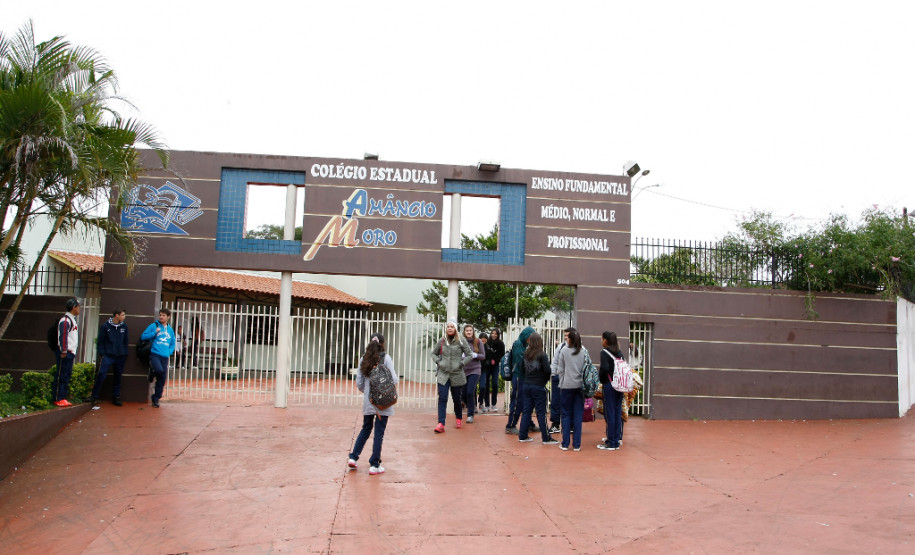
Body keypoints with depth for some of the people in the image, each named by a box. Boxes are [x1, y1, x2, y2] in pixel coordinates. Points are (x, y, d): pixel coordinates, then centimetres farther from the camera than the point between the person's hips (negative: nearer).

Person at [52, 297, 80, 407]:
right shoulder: (65, 320, -13)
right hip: (65, 353, -10)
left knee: (67, 376, 11)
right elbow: (63, 336, -19)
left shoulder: (72, 319, 19)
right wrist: (64, 352, -21)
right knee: (61, 376, -5)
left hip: (70, 352, 10)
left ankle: (63, 398, 16)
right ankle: (58, 399, -2)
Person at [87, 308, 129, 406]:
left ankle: (116, 397, 19)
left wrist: (125, 354, 7)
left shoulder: (124, 326, 6)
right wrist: (102, 354, -6)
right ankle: (94, 396, -3)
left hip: (120, 356, 3)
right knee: (102, 375, -14)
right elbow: (100, 342, 1)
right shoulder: (105, 326, -3)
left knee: (118, 377, 8)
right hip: (108, 355, -3)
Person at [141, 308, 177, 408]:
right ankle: (152, 373, 5)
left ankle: (155, 399, 17)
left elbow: (172, 344, 22)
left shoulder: (170, 330, 15)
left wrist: (169, 352, 4)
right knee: (159, 370, -31)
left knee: (162, 379, 3)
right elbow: (143, 336, -2)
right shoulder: (153, 326, 3)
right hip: (154, 354, -4)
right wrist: (155, 333, -12)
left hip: (165, 357, 4)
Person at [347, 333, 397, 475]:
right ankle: (374, 465, 7)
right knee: (379, 432, 3)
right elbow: (394, 380, -13)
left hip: (368, 401, 4)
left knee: (365, 429, 21)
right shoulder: (386, 358, -9)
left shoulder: (364, 359, 3)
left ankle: (353, 457, 17)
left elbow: (359, 383, 4)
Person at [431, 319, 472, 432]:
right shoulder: (442, 341, 4)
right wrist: (438, 362, 1)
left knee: (457, 398, 11)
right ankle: (441, 424, -12)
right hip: (443, 374, 1)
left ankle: (458, 418, 36)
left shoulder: (461, 341, -3)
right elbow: (434, 353, 17)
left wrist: (461, 363, -9)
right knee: (442, 398, -9)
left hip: (457, 374, -1)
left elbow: (469, 355, 0)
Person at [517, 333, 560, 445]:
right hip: (538, 386, -5)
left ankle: (522, 436, 15)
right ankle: (546, 438, 7)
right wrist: (545, 380, 2)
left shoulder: (525, 354, 2)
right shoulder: (542, 355, -13)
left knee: (526, 411, 12)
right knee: (541, 413, 1)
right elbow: (547, 370, -16)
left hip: (526, 385, 5)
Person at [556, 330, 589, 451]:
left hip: (567, 386, -2)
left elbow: (561, 370, 0)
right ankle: (576, 444, 7)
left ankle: (565, 444, 6)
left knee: (565, 414, 6)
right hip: (580, 386, 2)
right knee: (578, 415, 6)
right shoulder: (584, 352, 3)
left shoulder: (564, 351, -3)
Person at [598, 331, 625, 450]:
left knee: (609, 414, 0)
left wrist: (601, 379, -5)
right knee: (618, 413, 11)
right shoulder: (620, 352, 10)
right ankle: (617, 441, 17)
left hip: (609, 385, -6)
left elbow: (605, 368, -21)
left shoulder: (604, 352, -9)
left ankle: (611, 443, 4)